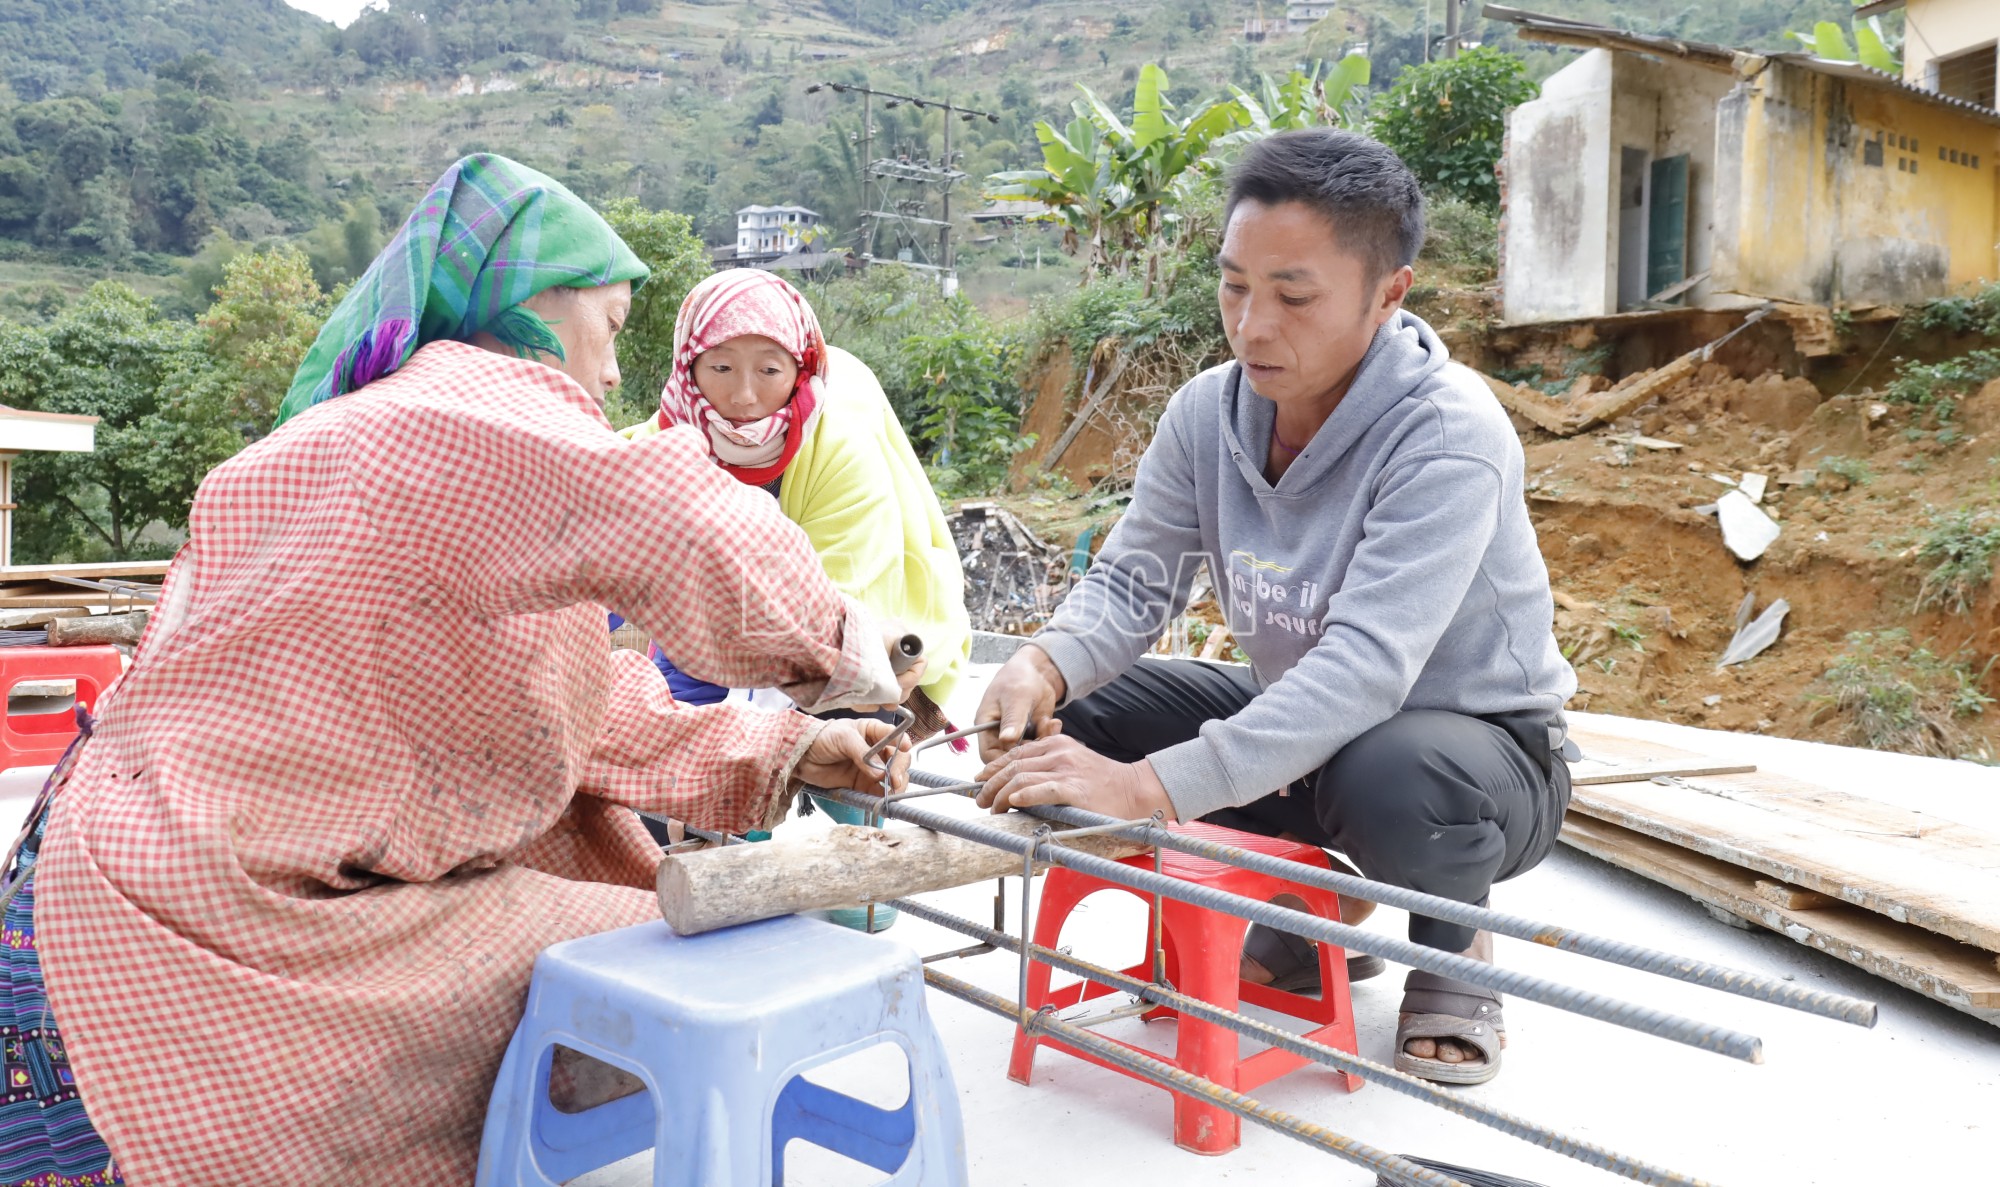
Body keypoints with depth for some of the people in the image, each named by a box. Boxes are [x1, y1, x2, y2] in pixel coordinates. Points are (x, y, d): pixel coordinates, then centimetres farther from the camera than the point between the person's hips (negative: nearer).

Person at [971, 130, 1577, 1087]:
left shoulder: (1448, 436, -29)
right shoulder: (1208, 412, -9)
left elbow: (1365, 670, -39)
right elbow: (1129, 581, -8)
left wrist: (1150, 787, -48)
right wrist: (1044, 665, -32)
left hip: (1478, 740, -6)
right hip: (1296, 726, 6)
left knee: (1391, 779, -41)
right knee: (1067, 714, -8)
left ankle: (1455, 949, -1)